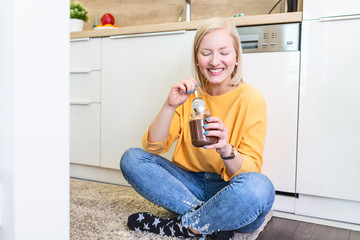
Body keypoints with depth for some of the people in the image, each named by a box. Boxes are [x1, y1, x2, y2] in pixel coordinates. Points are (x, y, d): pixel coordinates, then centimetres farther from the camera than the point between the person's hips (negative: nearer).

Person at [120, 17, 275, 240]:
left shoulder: (251, 99, -10)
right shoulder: (190, 94, 1)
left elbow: (252, 170, -13)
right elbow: (152, 147, -6)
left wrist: (226, 150, -34)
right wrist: (170, 106, -22)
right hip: (192, 184, 4)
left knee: (259, 187, -36)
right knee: (132, 158, -14)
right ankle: (214, 222, -18)